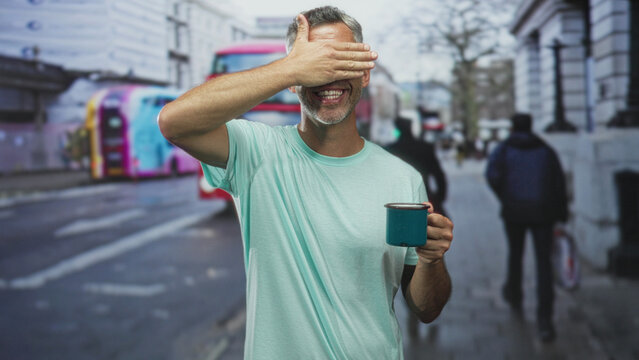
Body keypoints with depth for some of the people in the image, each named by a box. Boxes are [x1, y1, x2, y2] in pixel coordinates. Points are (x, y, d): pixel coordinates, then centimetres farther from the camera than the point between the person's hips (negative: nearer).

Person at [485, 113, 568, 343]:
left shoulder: (503, 149, 5)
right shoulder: (546, 150, 11)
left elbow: (492, 175, -13)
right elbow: (559, 183, 4)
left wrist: (504, 198, 1)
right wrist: (562, 213, 7)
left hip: (514, 211, 0)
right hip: (543, 211, 0)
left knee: (515, 254, 22)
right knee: (543, 261, -2)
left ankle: (514, 296, 44)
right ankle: (544, 319, -12)